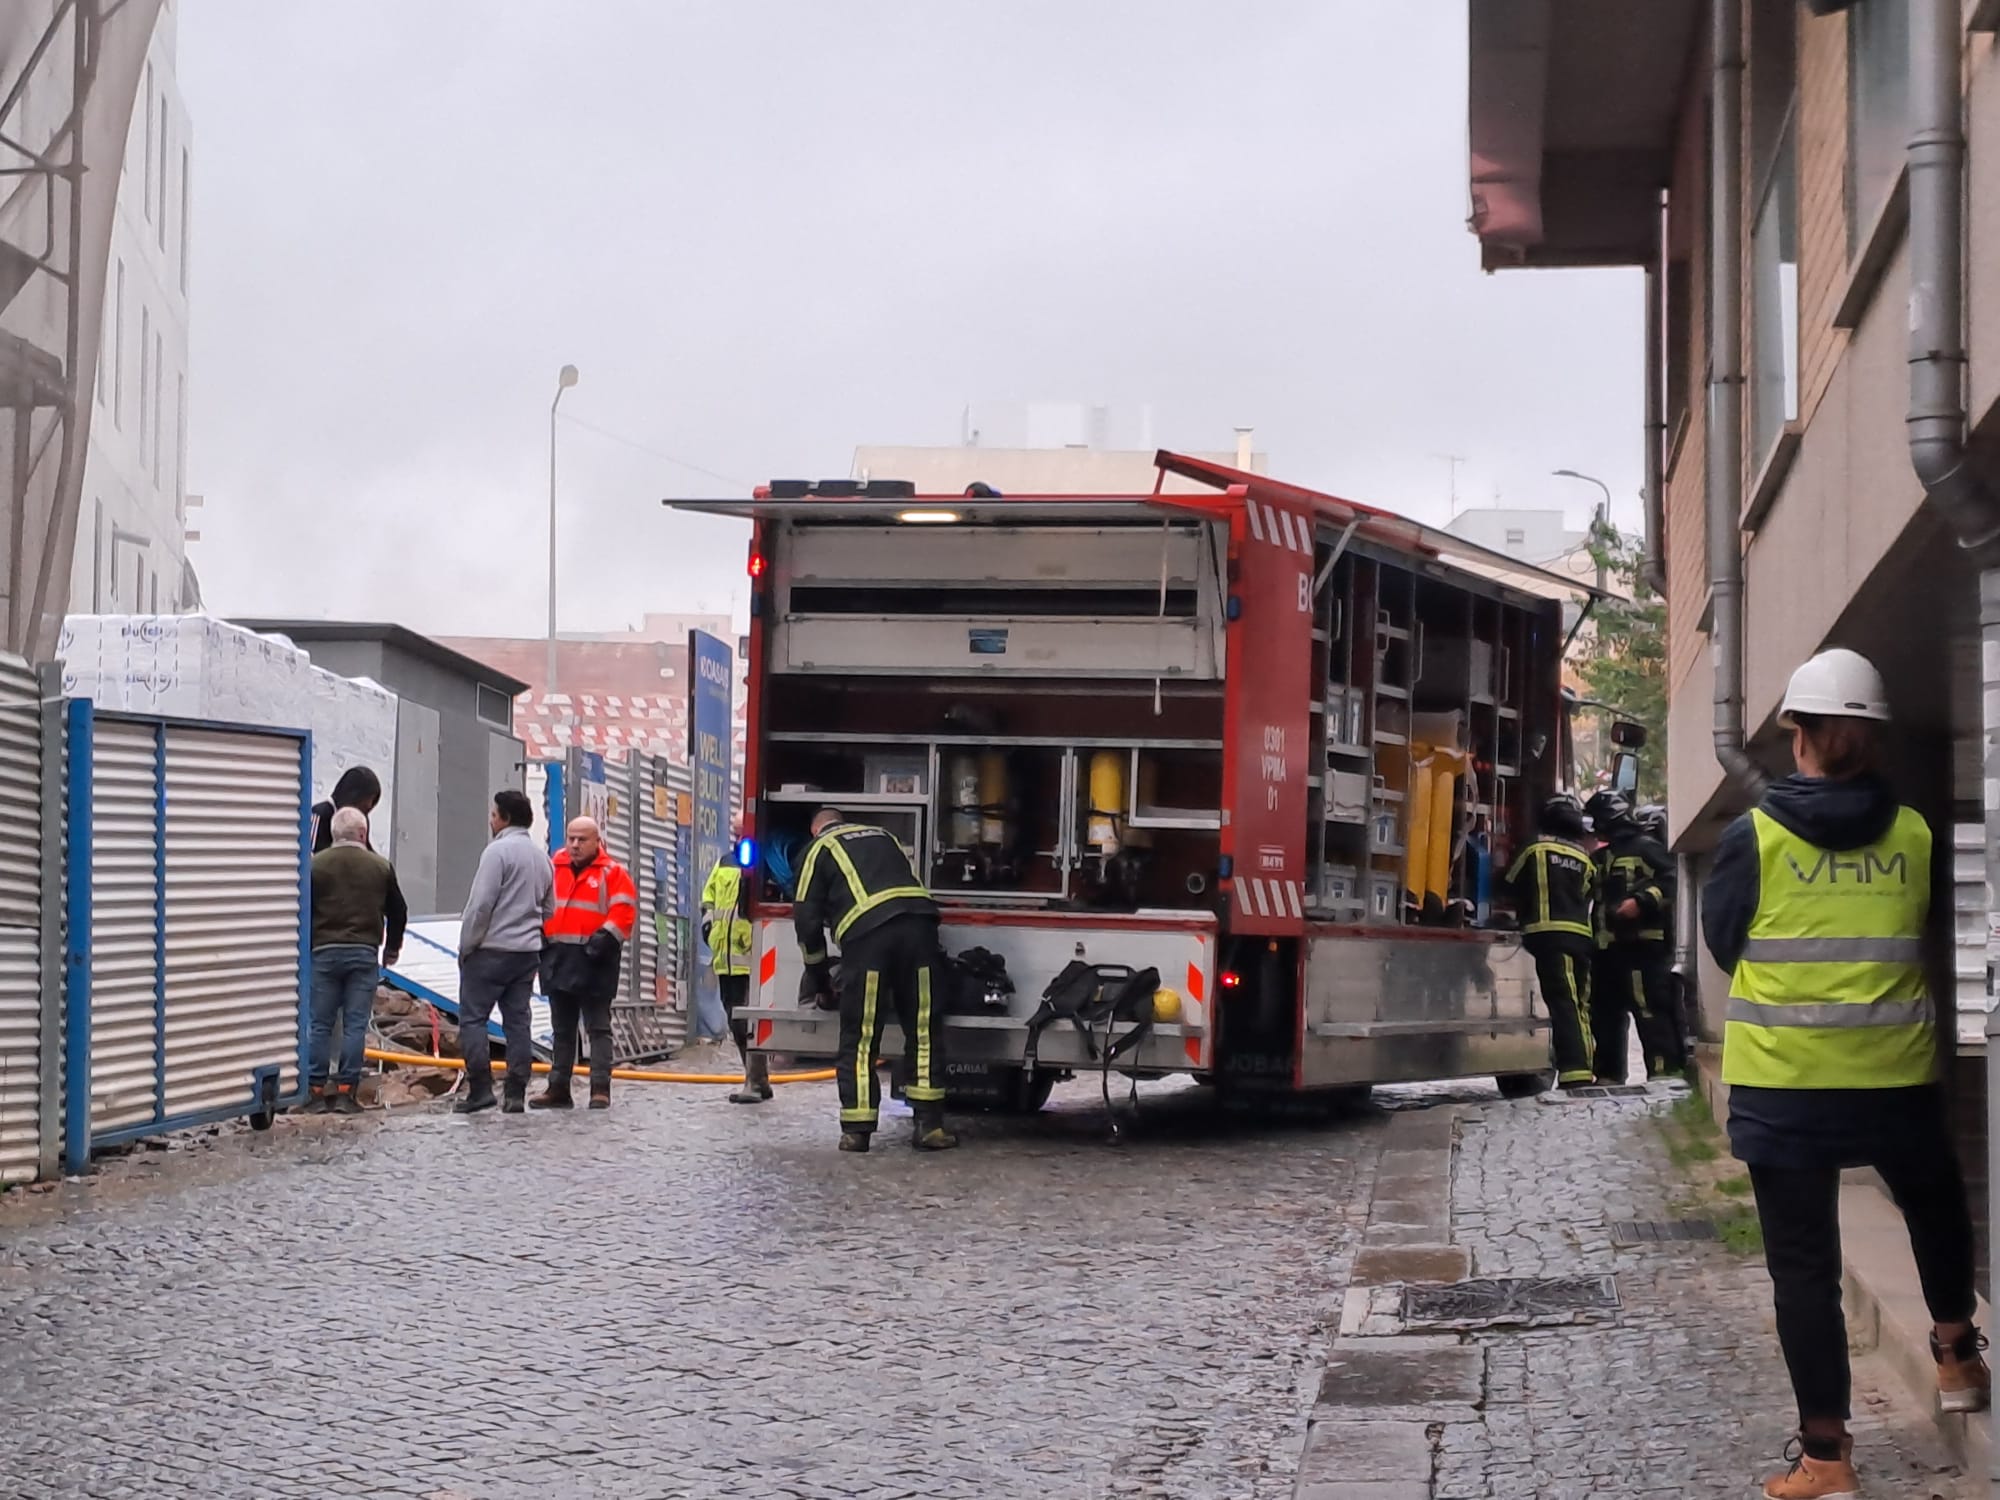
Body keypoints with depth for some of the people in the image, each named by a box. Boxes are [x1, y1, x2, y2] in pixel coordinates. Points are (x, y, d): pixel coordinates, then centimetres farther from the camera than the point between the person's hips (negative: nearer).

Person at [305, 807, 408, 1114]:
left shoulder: (316, 865, -3)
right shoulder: (381, 867, 4)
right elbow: (398, 912, 12)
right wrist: (392, 949, 25)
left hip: (324, 952, -1)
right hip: (364, 953, 1)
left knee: (320, 1024, 4)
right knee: (355, 1025, 2)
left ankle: (315, 1091, 3)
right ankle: (345, 1091, -1)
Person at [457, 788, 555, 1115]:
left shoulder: (498, 851, -11)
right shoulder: (541, 858, 16)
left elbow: (481, 904, -14)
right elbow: (548, 909, 20)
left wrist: (466, 945, -7)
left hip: (491, 950, -7)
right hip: (528, 952, 7)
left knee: (472, 1018, -3)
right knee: (517, 1021, 8)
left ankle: (480, 1088, -10)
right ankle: (516, 1093, 6)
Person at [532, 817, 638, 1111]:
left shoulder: (612, 873, -2)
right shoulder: (554, 869, 14)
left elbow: (624, 911, -9)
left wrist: (605, 938, -19)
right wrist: (540, 936, 7)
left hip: (593, 962, -6)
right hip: (558, 960, 6)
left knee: (598, 1027, -3)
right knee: (562, 1028, 13)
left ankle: (600, 1089, -4)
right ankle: (558, 1088, 18)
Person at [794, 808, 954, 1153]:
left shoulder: (821, 849, 20)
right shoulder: (883, 837, 34)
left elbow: (807, 919, 15)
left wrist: (818, 977, 25)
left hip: (867, 930, -3)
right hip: (919, 922, 3)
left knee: (860, 1037, 3)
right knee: (924, 1030, 6)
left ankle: (857, 1129, 1)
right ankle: (929, 1124, 4)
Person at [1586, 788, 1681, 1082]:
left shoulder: (1646, 848, 0)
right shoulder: (1599, 859, 24)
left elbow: (1670, 882, -12)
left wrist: (1641, 901, -22)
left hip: (1643, 946, -9)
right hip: (1607, 947, 9)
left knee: (1651, 1011, -14)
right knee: (1604, 1013, 10)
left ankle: (1665, 1070, -15)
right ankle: (1608, 1075, 17)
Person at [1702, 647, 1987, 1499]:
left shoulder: (1753, 838, -8)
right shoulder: (1914, 835, -2)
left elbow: (1723, 945, 4)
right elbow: (1929, 942, 12)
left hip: (1784, 1081, -2)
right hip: (1896, 1073, 2)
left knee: (1804, 1263, 3)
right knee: (1935, 1206, 30)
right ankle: (1956, 1358, 43)